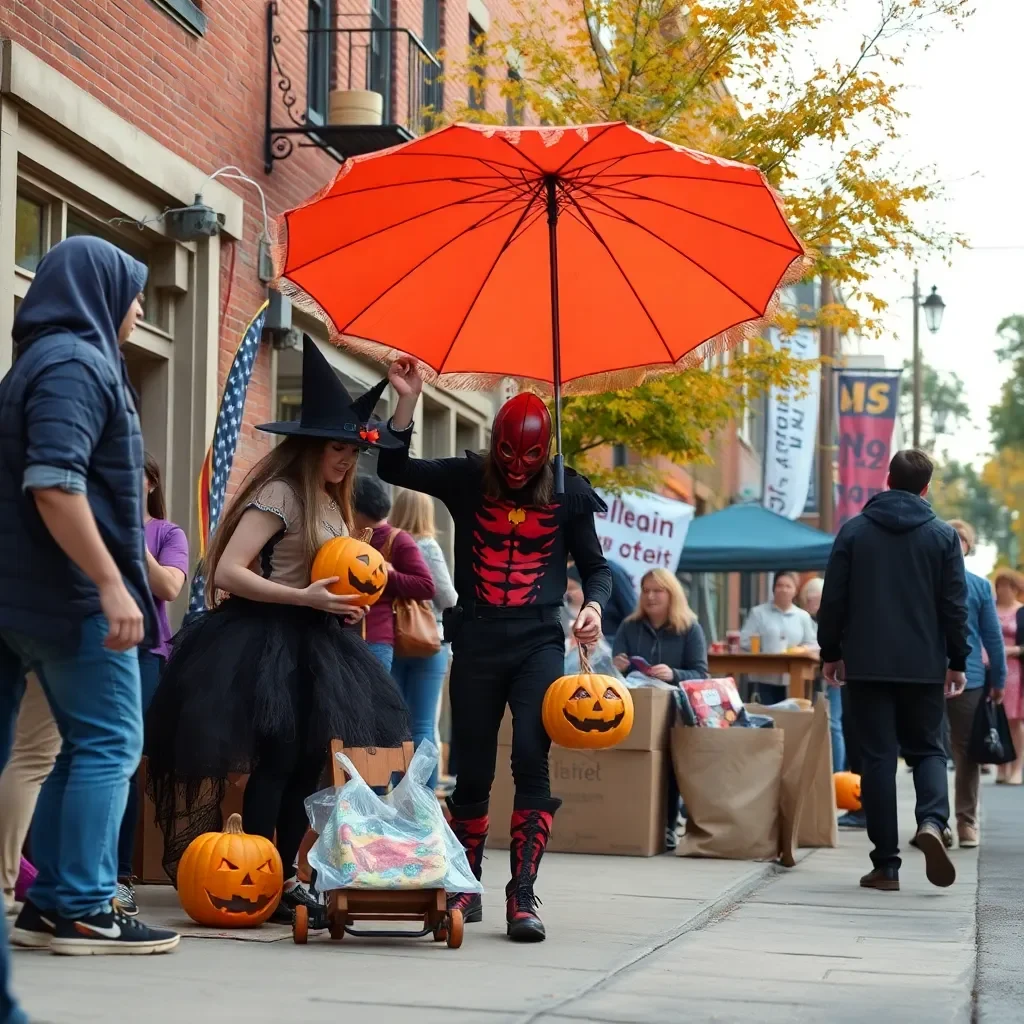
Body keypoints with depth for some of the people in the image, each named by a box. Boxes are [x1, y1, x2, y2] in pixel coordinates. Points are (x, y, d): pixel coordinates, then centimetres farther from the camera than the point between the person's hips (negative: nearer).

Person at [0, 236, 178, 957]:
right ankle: (83, 911, -4)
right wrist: (112, 585, -25)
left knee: (89, 746, 12)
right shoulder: (74, 363, -12)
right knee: (110, 744, -5)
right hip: (76, 595, -10)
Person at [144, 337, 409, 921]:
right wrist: (305, 598, -23)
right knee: (278, 760, -12)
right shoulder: (280, 495, -13)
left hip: (312, 643, 9)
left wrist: (346, 601, 0)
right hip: (267, 640, -9)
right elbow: (228, 573, -21)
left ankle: (284, 875, 15)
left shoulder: (330, 503, 14)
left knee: (311, 762, 7)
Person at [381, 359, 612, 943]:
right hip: (475, 641, 1)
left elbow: (595, 565, 12)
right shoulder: (467, 480, 4)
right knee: (472, 771, 6)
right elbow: (394, 468, 0)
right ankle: (465, 890, 21)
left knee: (532, 762, -15)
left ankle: (523, 896, -14)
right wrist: (408, 401, -10)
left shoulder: (567, 493, 3)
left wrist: (594, 605, -8)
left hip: (538, 643, -1)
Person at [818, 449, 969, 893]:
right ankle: (932, 821, -18)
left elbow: (833, 599, 3)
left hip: (867, 665, 0)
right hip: (925, 666, 0)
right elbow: (955, 605, 0)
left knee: (878, 757, 3)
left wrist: (831, 653, 13)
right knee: (927, 749, 12)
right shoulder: (943, 536, 1)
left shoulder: (854, 531, 2)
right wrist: (957, 662, 8)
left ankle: (885, 865, 0)